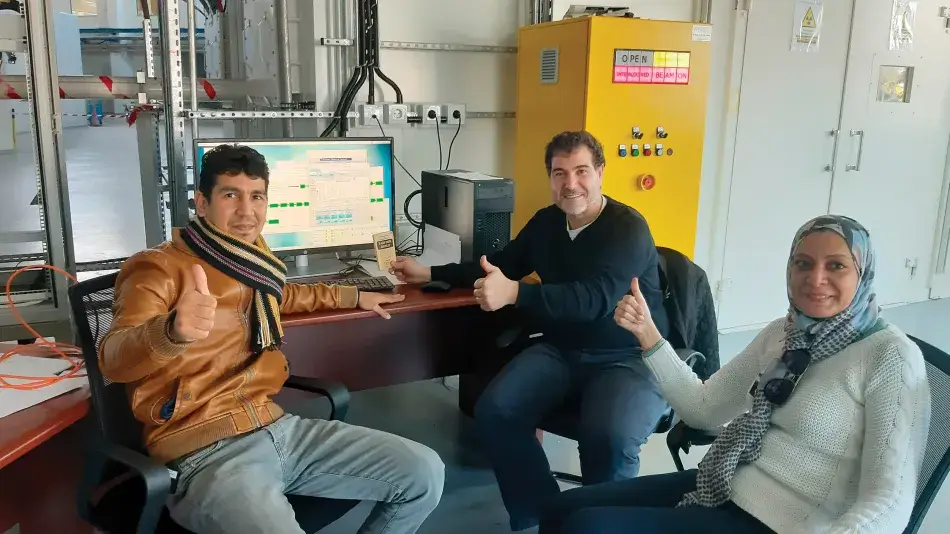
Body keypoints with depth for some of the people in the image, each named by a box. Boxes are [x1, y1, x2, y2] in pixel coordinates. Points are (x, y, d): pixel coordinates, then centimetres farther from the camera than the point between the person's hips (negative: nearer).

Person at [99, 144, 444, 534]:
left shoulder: (251, 258, 14)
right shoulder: (159, 268, -8)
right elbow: (114, 360, -25)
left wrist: (351, 297, 42)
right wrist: (172, 331, -47)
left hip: (276, 427, 8)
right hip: (205, 452, -7)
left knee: (425, 474, 1)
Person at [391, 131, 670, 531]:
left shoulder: (628, 229, -14)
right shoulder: (545, 222, 7)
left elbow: (595, 299, -29)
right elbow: (500, 265, 22)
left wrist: (514, 294, -41)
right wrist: (430, 273, 17)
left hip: (630, 359, -5)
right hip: (562, 350, 6)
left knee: (610, 436, -34)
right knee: (494, 411, -19)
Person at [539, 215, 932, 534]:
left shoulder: (892, 357, -13)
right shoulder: (781, 333, 7)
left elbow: (889, 501, -19)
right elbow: (703, 409, 10)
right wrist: (648, 335, -3)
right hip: (721, 489, 7)